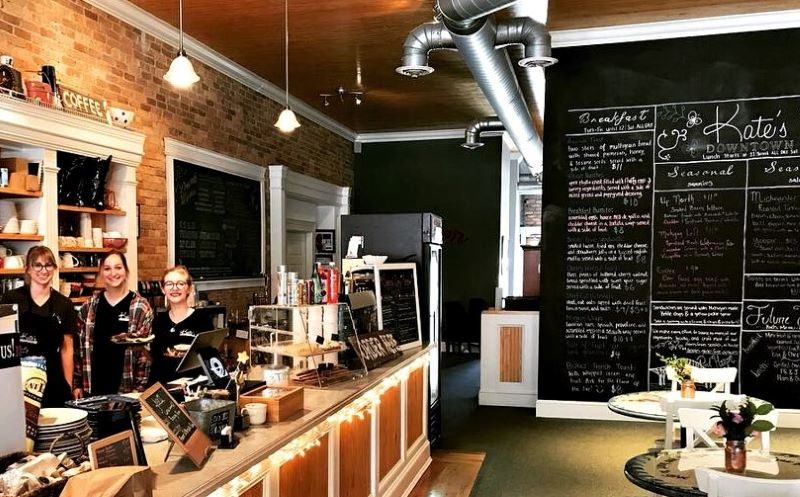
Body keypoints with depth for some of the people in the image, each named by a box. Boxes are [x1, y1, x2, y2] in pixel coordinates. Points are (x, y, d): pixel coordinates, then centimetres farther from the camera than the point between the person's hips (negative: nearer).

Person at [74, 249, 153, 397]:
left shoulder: (141, 307, -5)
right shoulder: (89, 307, 5)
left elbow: (146, 351, -5)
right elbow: (79, 346, 9)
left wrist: (139, 388, -10)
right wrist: (77, 384, 5)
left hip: (126, 386, -3)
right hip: (94, 386, 3)